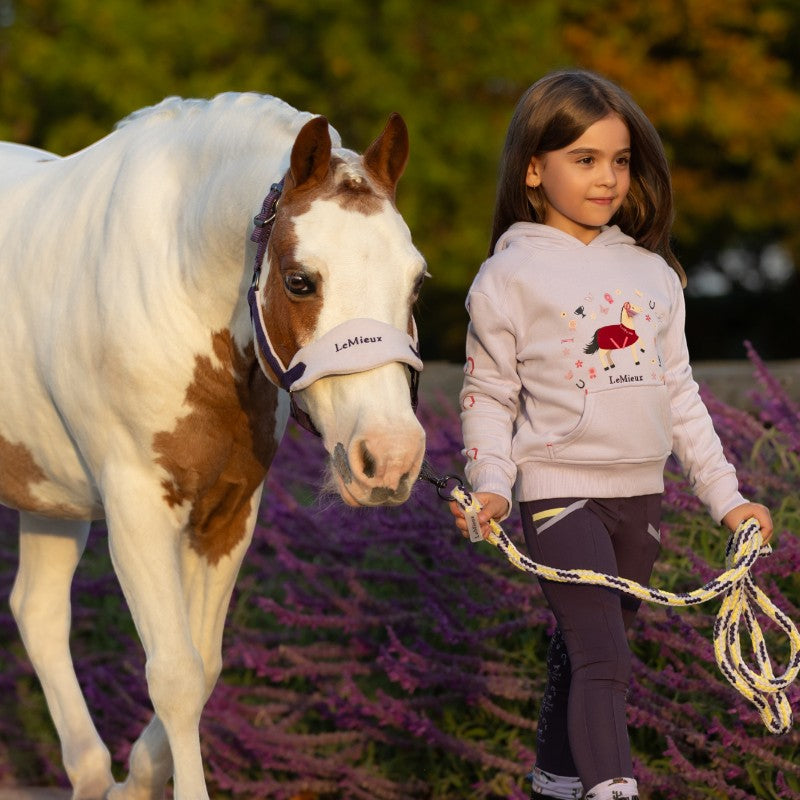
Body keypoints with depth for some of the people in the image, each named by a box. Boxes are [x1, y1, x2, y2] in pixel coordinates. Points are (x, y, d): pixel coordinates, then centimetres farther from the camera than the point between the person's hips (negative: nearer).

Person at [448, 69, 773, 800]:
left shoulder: (651, 271, 9)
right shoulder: (511, 276, -4)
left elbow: (678, 392, 14)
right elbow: (488, 395, -2)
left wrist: (725, 495, 11)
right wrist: (491, 485, -16)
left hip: (640, 493, 5)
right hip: (559, 490, -5)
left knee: (585, 656, 15)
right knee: (601, 659, -15)